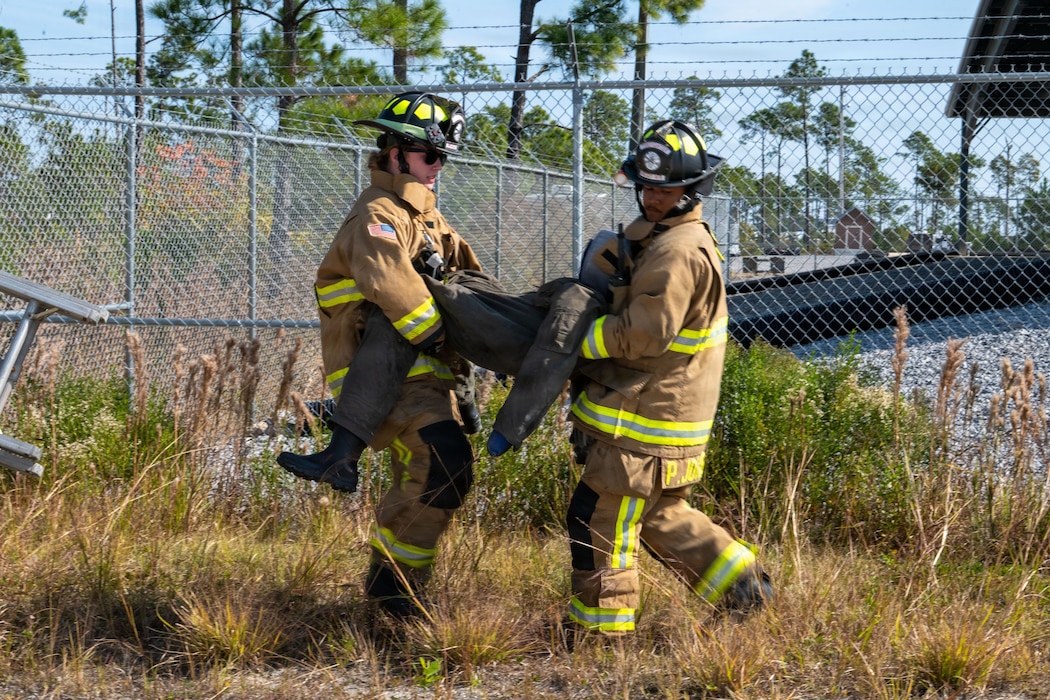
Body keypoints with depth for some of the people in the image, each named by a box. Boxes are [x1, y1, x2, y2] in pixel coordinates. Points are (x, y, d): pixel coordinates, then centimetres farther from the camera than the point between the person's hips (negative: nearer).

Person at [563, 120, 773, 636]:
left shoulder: (678, 252, -20)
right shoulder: (655, 237, 14)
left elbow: (644, 335, -25)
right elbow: (622, 304, 25)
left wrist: (573, 343, -18)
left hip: (646, 418, -11)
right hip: (660, 405, 11)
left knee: (600, 516, -1)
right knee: (661, 514, 20)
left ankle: (599, 623, 9)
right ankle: (742, 582, 24)